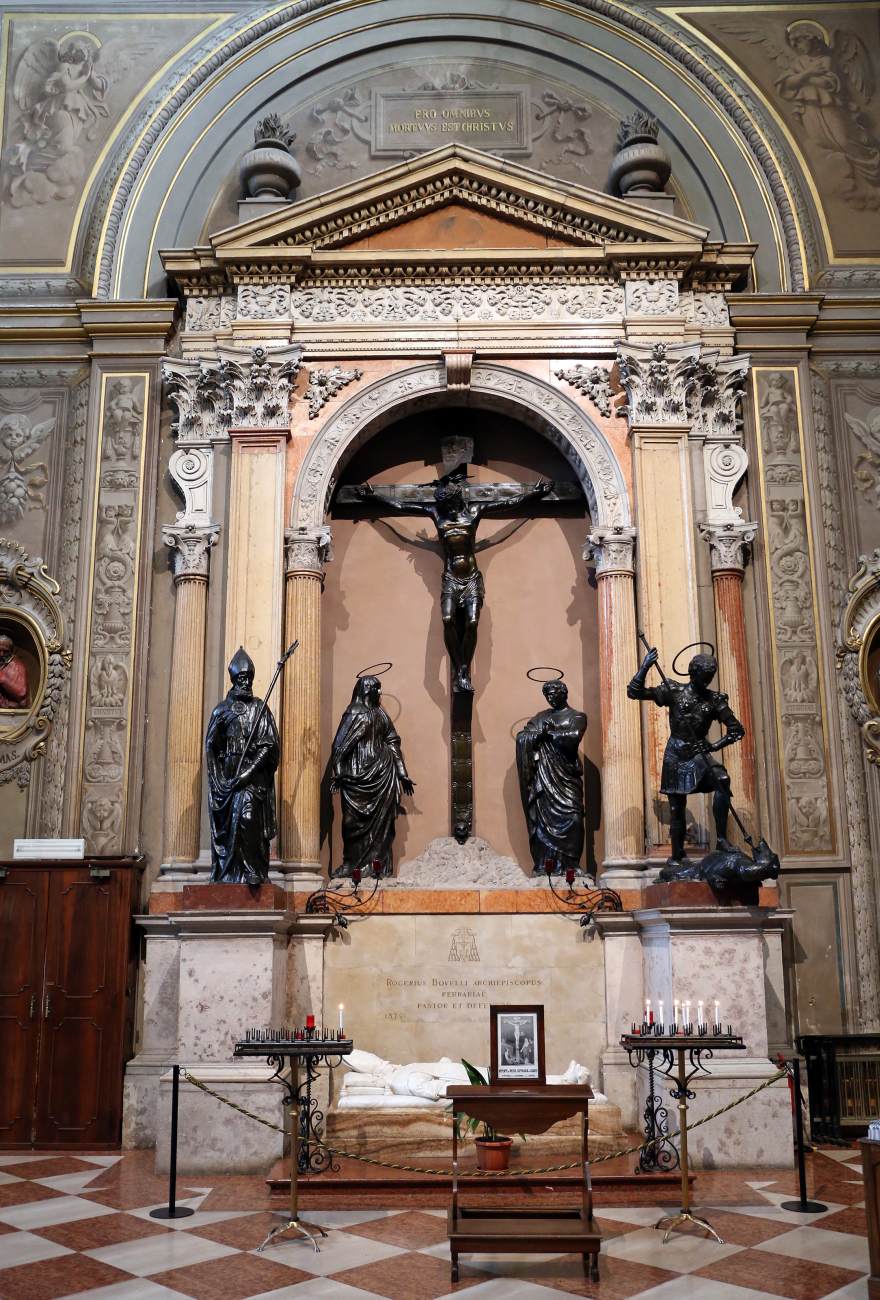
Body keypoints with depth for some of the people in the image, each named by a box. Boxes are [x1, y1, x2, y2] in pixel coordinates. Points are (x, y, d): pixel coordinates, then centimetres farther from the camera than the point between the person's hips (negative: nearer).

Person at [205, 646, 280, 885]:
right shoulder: (221, 710, 11)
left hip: (253, 777, -2)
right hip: (226, 777, 2)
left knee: (247, 819, -17)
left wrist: (247, 773, -12)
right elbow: (211, 747, 8)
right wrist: (219, 780, -3)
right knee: (225, 826, 0)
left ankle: (252, 874, -13)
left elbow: (269, 745, -2)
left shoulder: (260, 709, 7)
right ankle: (227, 873, 7)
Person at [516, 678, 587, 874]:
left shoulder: (577, 716, 7)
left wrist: (549, 733, -6)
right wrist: (539, 733, -12)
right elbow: (521, 736, 6)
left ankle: (569, 863, -10)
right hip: (543, 776, 3)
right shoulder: (541, 716, 18)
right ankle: (543, 864, 1)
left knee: (571, 817, -13)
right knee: (542, 817, -2)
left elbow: (574, 736, -14)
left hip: (566, 775, -3)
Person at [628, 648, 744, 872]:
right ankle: (676, 856, 18)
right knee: (677, 808, 2)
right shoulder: (674, 691, -3)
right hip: (676, 754, -1)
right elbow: (634, 692, -7)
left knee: (722, 779, -28)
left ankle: (722, 838, -22)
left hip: (698, 753, 1)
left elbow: (737, 730, 3)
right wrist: (645, 667, -19)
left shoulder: (714, 700, 1)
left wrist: (715, 745, -12)